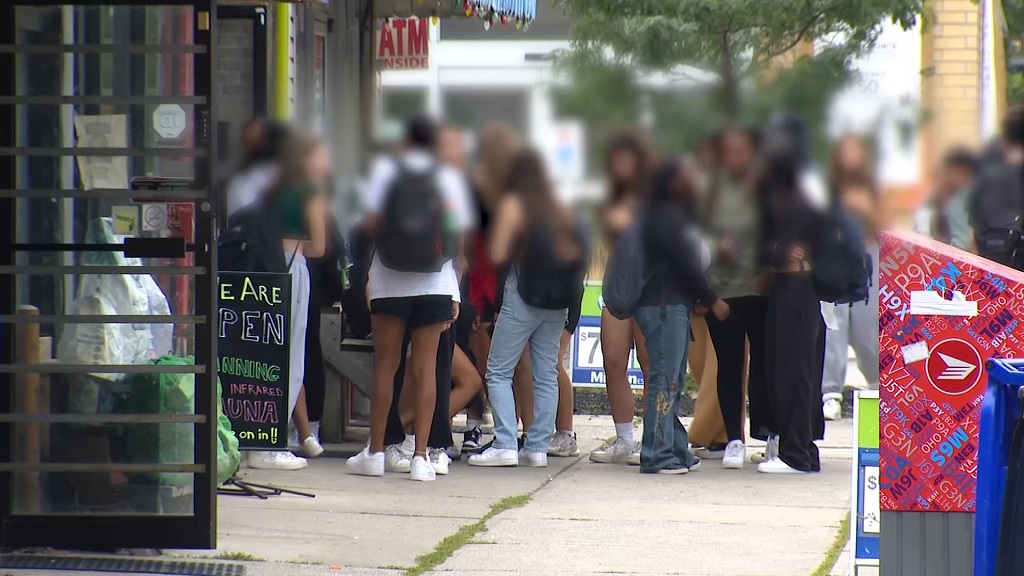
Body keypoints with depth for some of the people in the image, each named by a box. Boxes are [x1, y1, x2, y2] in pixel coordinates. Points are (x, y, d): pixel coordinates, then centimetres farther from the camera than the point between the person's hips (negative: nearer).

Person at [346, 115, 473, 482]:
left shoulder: (386, 170, -1)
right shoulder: (449, 179, 1)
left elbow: (371, 224, -7)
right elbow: (459, 235, 1)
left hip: (390, 282, -1)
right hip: (435, 285, 1)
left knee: (385, 365, 7)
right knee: (425, 368, 1)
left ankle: (375, 453, 10)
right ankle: (420, 457, -4)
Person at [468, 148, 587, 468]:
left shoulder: (513, 205, -3)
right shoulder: (560, 209, 11)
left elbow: (497, 255, -8)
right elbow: (577, 251, 10)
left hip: (522, 295, -5)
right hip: (557, 301, 6)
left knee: (499, 372, -1)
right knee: (546, 375, 7)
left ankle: (505, 445, -11)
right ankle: (538, 447, 4)